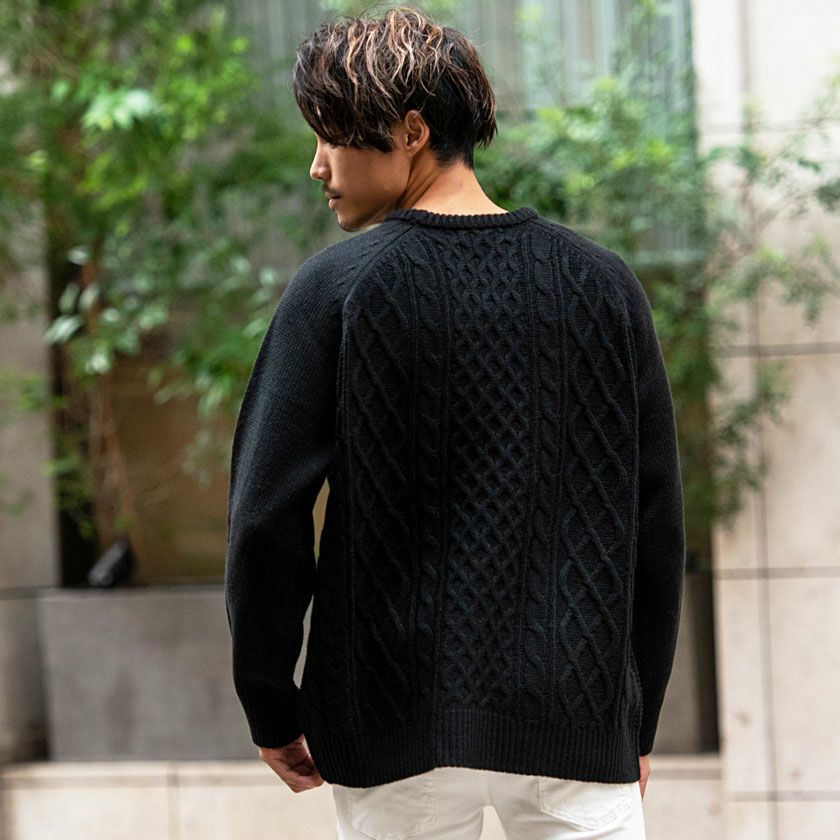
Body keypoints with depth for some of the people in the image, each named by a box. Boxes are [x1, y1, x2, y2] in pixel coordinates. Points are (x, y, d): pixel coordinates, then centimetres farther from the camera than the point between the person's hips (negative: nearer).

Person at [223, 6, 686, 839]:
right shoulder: (602, 284, 4)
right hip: (581, 720, 2)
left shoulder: (335, 288, -5)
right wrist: (639, 718, 15)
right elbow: (656, 520, 7)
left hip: (403, 725, -2)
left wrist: (270, 707, 4)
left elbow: (267, 513, -8)